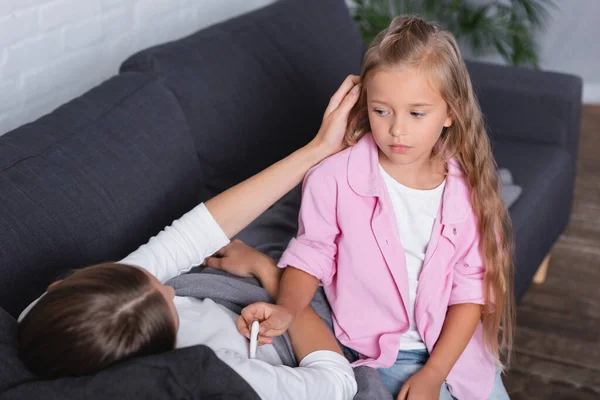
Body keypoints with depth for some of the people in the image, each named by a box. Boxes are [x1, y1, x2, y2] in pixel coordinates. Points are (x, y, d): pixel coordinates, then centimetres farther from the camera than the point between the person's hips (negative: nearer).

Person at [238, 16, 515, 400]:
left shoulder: (467, 189, -9)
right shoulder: (333, 179, -16)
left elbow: (471, 288, -6)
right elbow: (312, 255, -5)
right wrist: (287, 309, -25)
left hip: (455, 345, 3)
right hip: (381, 352, -3)